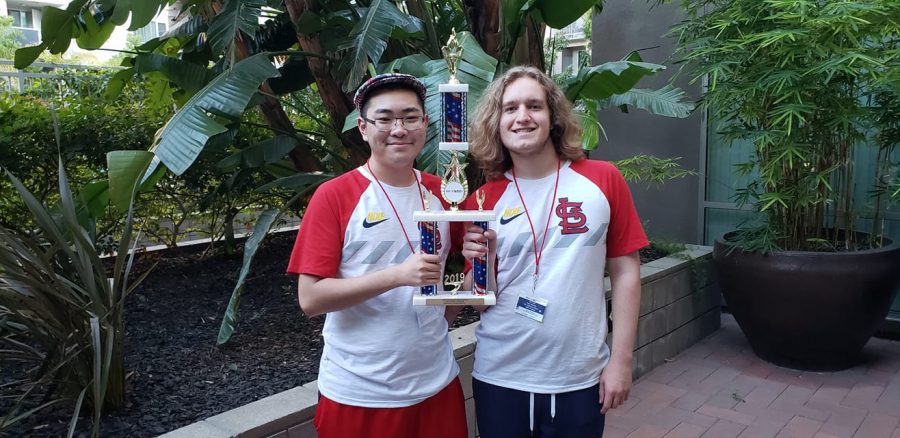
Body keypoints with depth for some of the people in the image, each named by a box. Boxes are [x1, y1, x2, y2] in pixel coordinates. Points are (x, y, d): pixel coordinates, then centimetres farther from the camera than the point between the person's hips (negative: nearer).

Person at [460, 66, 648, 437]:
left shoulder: (604, 180, -4)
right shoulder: (482, 201, -2)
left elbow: (625, 272, 0)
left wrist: (621, 360, -2)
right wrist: (478, 263, -18)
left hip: (579, 378, 0)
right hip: (500, 377, 1)